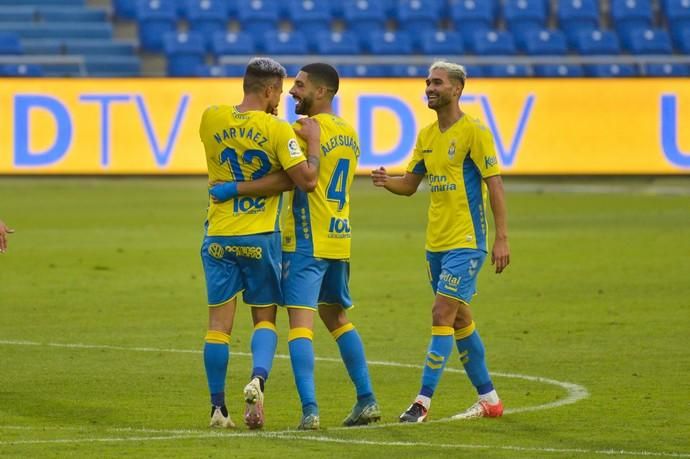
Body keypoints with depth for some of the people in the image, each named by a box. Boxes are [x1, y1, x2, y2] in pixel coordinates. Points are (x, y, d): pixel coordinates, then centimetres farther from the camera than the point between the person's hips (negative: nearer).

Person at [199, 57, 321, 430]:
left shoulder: (211, 118, -2)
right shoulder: (278, 131, -11)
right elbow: (306, 180, -14)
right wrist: (313, 140, -2)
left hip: (219, 236, 2)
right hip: (260, 238, -2)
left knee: (219, 322, 6)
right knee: (264, 318, 10)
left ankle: (218, 409, 5)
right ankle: (257, 379, -17)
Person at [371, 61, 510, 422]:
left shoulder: (473, 131, -10)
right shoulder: (427, 135, 11)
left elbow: (494, 185, -11)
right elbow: (410, 184, 16)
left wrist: (502, 238, -16)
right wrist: (386, 181, -8)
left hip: (466, 241, -8)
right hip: (436, 241, 8)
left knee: (442, 315, -12)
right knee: (459, 319, 13)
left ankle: (423, 401, -13)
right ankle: (488, 398, 23)